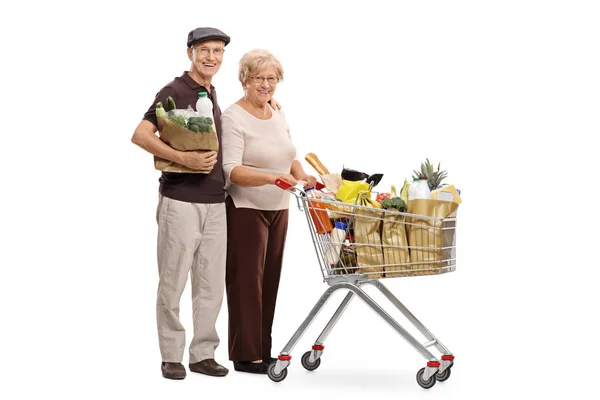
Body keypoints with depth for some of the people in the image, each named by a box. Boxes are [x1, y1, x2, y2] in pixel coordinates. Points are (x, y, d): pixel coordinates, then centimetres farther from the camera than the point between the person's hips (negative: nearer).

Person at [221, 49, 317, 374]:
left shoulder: (278, 116, 11)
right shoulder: (234, 118, -12)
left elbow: (291, 156, 19)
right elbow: (233, 171, -21)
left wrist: (301, 176, -2)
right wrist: (271, 177, -35)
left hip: (278, 208, 7)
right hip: (245, 209, -7)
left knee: (269, 278, 10)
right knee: (246, 279, -3)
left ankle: (262, 350, 18)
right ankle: (245, 355, 3)